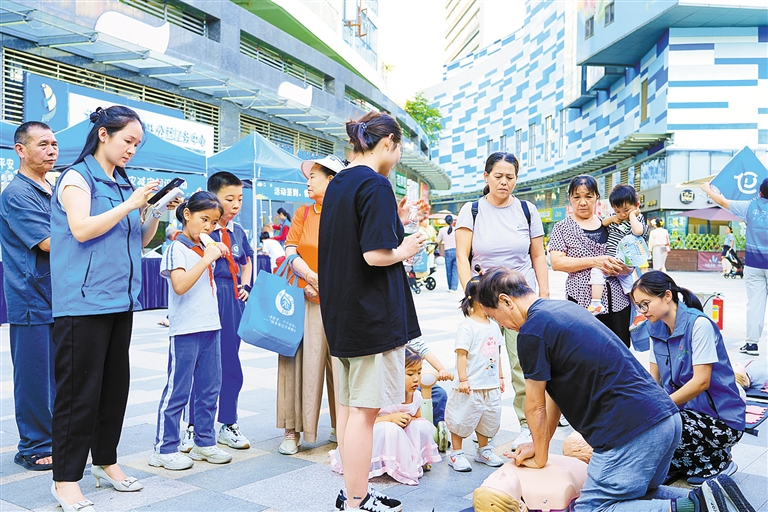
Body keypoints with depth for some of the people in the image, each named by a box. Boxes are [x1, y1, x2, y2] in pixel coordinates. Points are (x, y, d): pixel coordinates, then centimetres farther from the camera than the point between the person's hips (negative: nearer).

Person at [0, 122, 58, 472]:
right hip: (32, 301, -8)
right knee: (34, 375, 1)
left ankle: (55, 439, 26)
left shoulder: (56, 191, 16)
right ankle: (33, 448, 13)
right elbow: (47, 242, -19)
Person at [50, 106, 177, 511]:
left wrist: (157, 212, 4)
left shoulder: (124, 183, 16)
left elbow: (138, 241, 19)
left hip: (120, 300, 7)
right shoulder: (77, 177, -4)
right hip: (83, 302, -7)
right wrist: (130, 204, -16)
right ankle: (65, 478, 8)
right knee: (80, 390, -3)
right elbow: (81, 229, -18)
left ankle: (105, 460, 27)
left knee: (115, 384, 12)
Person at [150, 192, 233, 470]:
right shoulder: (177, 249, -9)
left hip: (210, 327, 8)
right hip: (185, 330, -8)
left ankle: (204, 442, 24)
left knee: (209, 388, 13)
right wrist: (206, 259, -21)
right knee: (178, 391, 0)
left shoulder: (205, 248, 14)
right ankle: (164, 449, 11)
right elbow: (180, 285, -24)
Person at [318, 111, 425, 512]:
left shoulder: (337, 184, 13)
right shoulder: (376, 185, -14)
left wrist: (393, 222, 16)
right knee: (365, 410, -2)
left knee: (348, 404, 15)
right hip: (373, 314, -9)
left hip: (340, 311, 9)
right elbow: (375, 255, -22)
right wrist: (405, 250, -3)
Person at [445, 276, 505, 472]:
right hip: (471, 387, -7)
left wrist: (500, 376, 18)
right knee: (462, 419, 3)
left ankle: (483, 451, 36)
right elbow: (461, 354, -18)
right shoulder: (467, 326, -15)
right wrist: (463, 379, -20)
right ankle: (456, 454, 18)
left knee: (489, 418, 18)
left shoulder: (494, 325, 8)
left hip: (491, 386, 7)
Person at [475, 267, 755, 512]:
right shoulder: (565, 307, 17)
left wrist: (540, 457, 15)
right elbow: (554, 393, 23)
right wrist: (540, 444, 26)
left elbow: (536, 407, -1)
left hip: (633, 430, -10)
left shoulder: (532, 331, -11)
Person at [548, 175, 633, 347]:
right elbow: (557, 263, -8)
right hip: (582, 301, -3)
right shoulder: (562, 228, 5)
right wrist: (594, 262, -16)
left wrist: (620, 268, -5)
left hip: (617, 300, 3)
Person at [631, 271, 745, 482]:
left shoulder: (699, 324, -18)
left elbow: (701, 381, -22)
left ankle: (717, 461, -2)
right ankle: (702, 456, 6)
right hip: (685, 411, 7)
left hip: (721, 419, -7)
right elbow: (653, 379, 4)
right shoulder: (657, 329, 3)